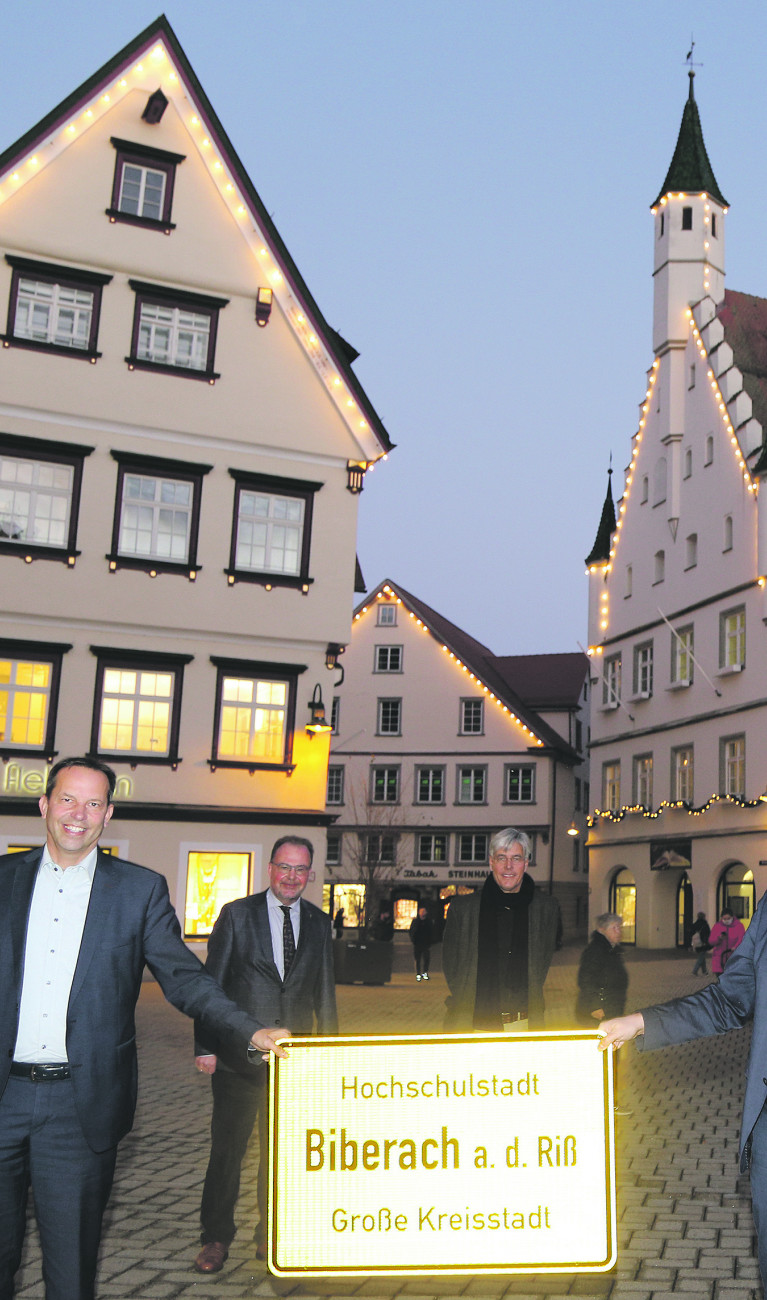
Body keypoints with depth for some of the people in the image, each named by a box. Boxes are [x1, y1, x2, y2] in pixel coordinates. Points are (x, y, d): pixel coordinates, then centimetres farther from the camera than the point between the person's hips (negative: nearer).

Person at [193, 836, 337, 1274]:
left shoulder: (320, 923, 6)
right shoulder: (236, 914, -2)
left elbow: (325, 992, 11)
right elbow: (211, 983, -3)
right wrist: (205, 1046, -7)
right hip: (239, 1056, -2)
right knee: (226, 1150, 6)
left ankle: (270, 1236, 28)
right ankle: (217, 1238, 23)